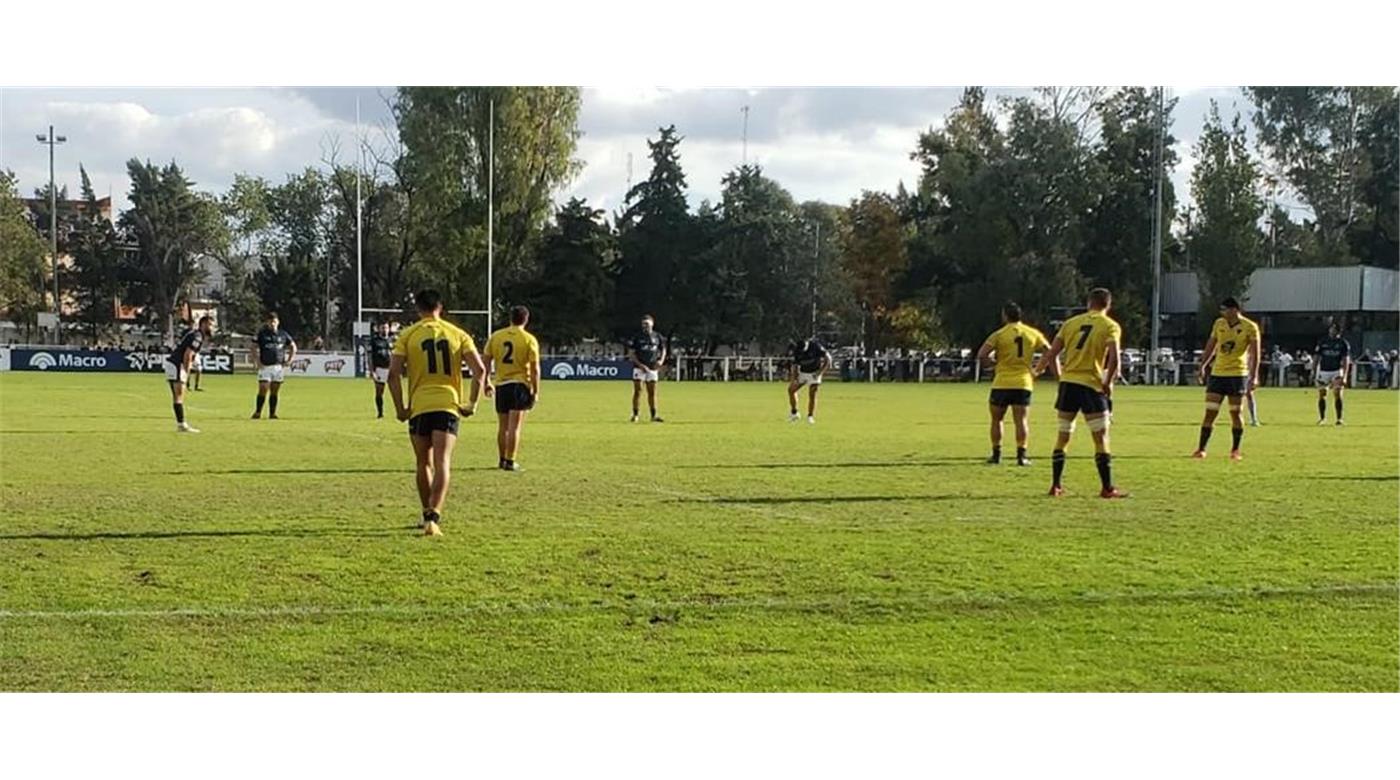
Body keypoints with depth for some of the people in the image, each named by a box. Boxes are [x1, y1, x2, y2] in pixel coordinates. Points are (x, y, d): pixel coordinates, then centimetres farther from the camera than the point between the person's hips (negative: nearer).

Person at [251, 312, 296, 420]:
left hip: (279, 366, 2)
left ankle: (272, 413, 9)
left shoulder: (283, 335, 9)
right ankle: (258, 412, 1)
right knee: (263, 390, -9)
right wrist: (256, 361, -9)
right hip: (265, 366, -2)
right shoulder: (261, 334, 2)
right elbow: (254, 348, 3)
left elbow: (293, 347, 18)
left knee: (274, 391, 5)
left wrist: (289, 361, 8)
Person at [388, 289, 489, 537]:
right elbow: (479, 370, -2)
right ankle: (433, 518, -22)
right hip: (448, 405, 0)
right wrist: (473, 404, 4)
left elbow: (394, 374, -5)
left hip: (419, 406, 0)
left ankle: (428, 516, 26)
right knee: (442, 463, -7)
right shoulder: (458, 334, 6)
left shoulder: (407, 335, 3)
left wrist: (400, 408, 2)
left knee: (423, 464, 16)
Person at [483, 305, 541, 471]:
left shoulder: (495, 336, 4)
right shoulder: (529, 340, -5)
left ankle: (502, 459, 23)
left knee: (503, 426, 14)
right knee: (515, 426, -2)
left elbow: (487, 362, 6)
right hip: (520, 384, -3)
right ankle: (510, 462, -4)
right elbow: (535, 369, -8)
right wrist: (535, 392, -2)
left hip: (501, 384, 3)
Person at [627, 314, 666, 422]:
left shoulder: (657, 337, 7)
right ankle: (635, 415, 1)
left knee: (652, 392, 5)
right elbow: (631, 353, -4)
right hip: (639, 368, -3)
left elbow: (663, 350, 17)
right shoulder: (637, 337, -2)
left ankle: (653, 416, 10)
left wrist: (661, 361, -3)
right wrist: (640, 365, -15)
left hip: (652, 368, 3)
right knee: (638, 391, -4)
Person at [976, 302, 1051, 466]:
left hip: (1001, 384, -2)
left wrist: (991, 354, 10)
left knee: (996, 420, 12)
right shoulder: (1033, 334, 6)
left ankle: (996, 454, 14)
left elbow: (981, 356, -10)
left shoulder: (999, 335, -4)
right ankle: (1021, 455, -9)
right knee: (1021, 421, 0)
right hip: (1023, 384, 2)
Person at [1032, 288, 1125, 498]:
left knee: (1062, 437, 13)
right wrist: (1108, 382, -4)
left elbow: (1051, 352, 9)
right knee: (1101, 438, 1)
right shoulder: (1111, 327, 0)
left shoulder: (1071, 323, 11)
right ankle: (1107, 488, 0)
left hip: (1067, 382, 4)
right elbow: (1113, 359, -15)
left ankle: (1056, 486, 16)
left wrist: (1037, 371, 24)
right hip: (1091, 385, -4)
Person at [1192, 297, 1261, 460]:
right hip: (1217, 372, 3)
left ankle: (1235, 450, 15)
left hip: (1238, 374, -3)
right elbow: (1210, 346, 15)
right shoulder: (1219, 323, 7)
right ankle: (1201, 449, 1)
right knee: (1210, 412, -1)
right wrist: (1202, 367, 12)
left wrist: (1254, 376, -14)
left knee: (1235, 413, 3)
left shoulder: (1250, 327, -7)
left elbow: (1254, 353, -8)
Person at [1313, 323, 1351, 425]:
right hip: (1323, 371, 2)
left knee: (1338, 395, -11)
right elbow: (1316, 359, 9)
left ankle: (1339, 419, -7)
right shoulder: (1322, 343, 6)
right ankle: (1322, 418, 15)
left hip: (1337, 372, -2)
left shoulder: (1343, 343, 1)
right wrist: (1314, 373, 3)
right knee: (1321, 395, 3)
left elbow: (1346, 361, -3)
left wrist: (1344, 376, -12)